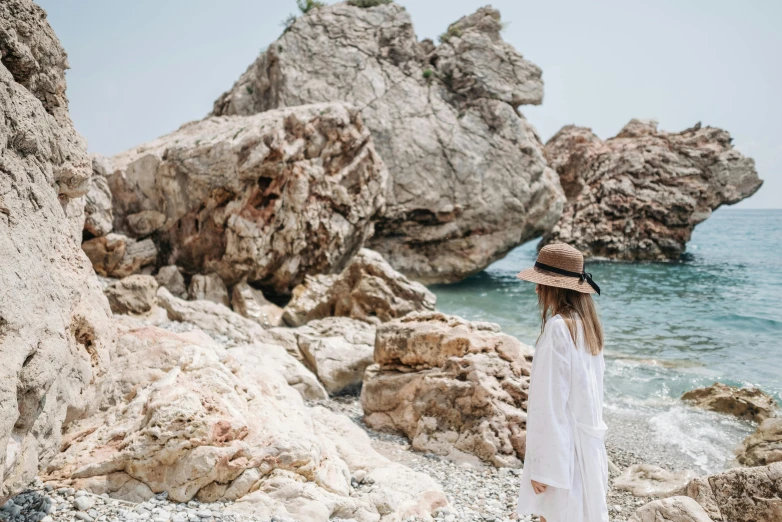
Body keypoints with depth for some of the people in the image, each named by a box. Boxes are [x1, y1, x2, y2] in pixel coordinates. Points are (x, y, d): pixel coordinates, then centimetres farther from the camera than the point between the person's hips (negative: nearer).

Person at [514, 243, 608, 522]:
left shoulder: (558, 328, -23)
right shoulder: (587, 324, 4)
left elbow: (550, 402, -22)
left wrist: (542, 466, -18)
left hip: (563, 444, -9)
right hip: (588, 437, 9)